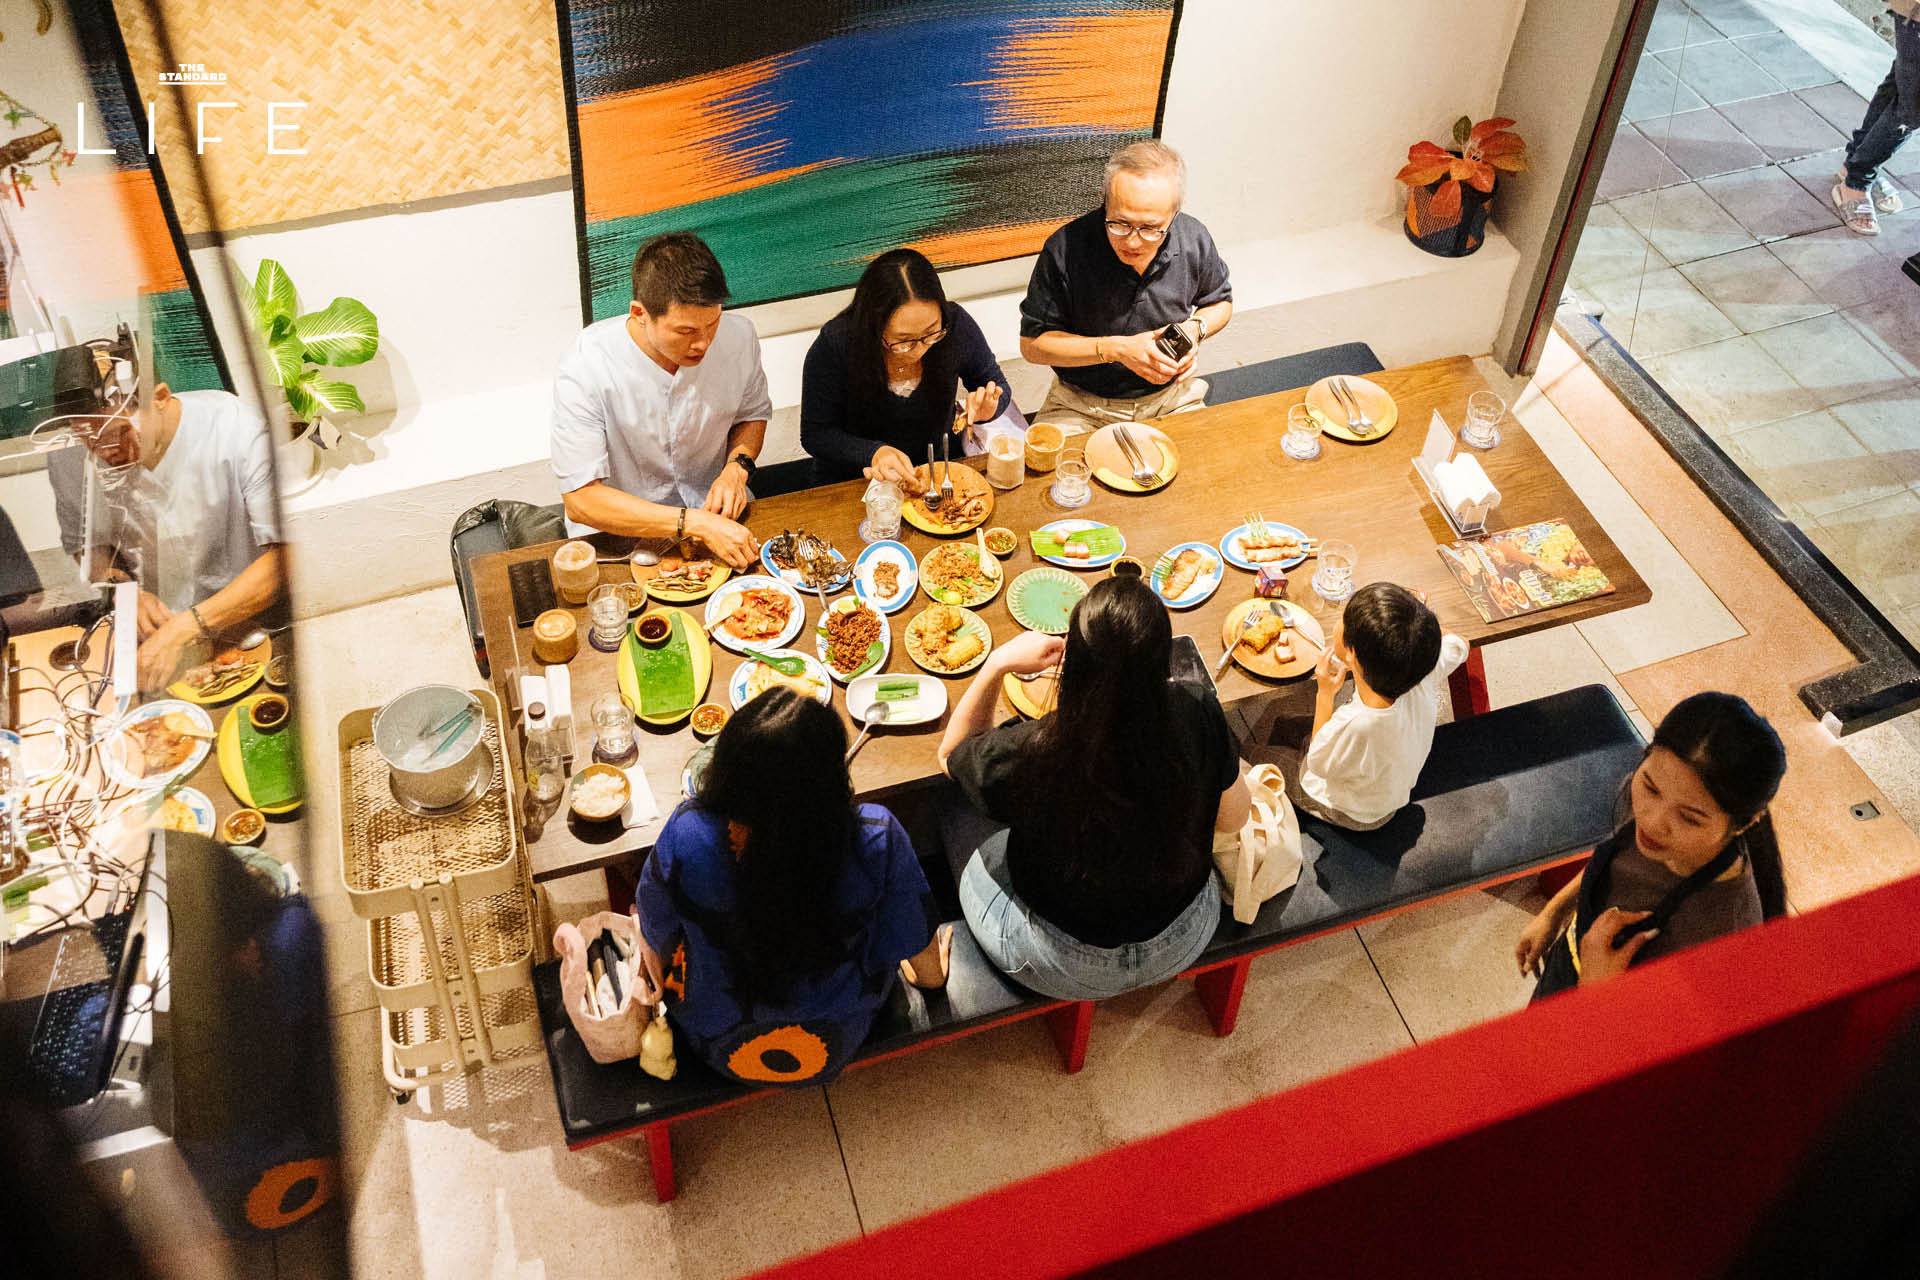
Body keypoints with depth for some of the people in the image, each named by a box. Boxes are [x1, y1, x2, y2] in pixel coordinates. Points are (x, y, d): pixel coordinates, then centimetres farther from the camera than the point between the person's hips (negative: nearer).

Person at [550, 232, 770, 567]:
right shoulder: (587, 367, -24)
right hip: (622, 528, -3)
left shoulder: (738, 336, -11)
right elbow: (581, 499, -25)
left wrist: (737, 467, -10)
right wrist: (695, 523, -32)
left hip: (715, 512, 3)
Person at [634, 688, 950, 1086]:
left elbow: (654, 943, -11)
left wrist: (656, 989, 13)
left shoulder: (687, 836, -32)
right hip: (836, 1047, 0)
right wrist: (932, 974, 11)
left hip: (720, 1048, 1)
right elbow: (926, 966, -15)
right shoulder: (876, 841, -33)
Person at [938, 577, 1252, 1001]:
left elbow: (951, 754, -9)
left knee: (960, 818, 24)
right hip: (1184, 944, 3)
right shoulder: (1197, 715, -28)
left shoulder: (1032, 755, -34)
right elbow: (1234, 818, -7)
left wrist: (997, 663, -14)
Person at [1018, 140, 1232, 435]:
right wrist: (1116, 349, -22)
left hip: (1170, 398, 4)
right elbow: (1032, 344, -14)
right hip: (1082, 407, -4)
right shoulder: (1065, 248, -21)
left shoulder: (1194, 240, -8)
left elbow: (1221, 302, 14)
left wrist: (1196, 328, -10)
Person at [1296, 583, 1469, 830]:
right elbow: (1457, 644, -7)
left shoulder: (1353, 727, -49)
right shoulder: (1423, 678, -34)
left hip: (1353, 815, -5)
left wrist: (1325, 694, -18)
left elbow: (1319, 764, -22)